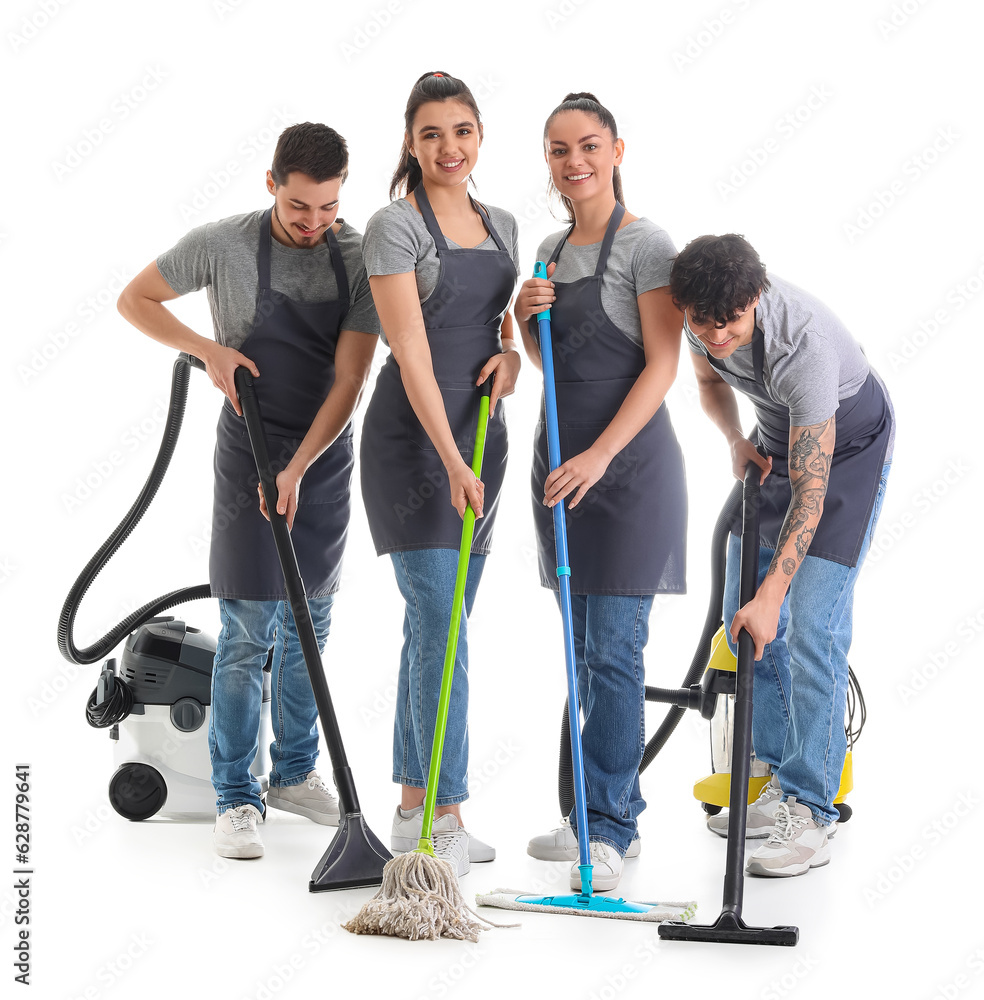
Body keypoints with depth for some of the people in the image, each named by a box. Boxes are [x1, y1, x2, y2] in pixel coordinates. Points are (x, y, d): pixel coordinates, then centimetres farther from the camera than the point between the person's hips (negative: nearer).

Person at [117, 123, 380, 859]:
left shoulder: (360, 257, -9)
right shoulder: (224, 245, -13)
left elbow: (349, 382, -12)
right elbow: (136, 300, 1)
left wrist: (298, 470, -21)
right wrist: (209, 348, -14)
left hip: (328, 451, 3)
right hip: (251, 448, -3)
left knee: (309, 625, 13)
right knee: (248, 633, -5)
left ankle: (295, 772, 28)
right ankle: (236, 798, 4)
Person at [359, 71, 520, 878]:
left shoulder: (502, 225, 13)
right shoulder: (396, 226, -9)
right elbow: (411, 350, -16)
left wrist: (511, 353, -4)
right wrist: (449, 459, -23)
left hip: (481, 431, 7)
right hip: (413, 434, -7)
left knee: (436, 624, 11)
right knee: (440, 623, -10)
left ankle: (414, 807, 19)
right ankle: (448, 817, -4)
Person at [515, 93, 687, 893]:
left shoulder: (645, 244, -9)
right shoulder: (551, 250, 13)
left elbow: (663, 363, -15)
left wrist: (601, 455, -23)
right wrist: (526, 319, 0)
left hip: (628, 459, -8)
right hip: (563, 456, 8)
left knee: (614, 648, -7)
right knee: (584, 647, 10)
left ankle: (606, 827, -2)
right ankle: (618, 815, 20)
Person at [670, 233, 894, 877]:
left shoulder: (805, 342, -39)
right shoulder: (704, 315, -19)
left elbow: (811, 491, -38)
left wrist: (772, 592, -42)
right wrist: (737, 442, -12)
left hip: (851, 444, -7)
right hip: (779, 435, 7)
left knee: (813, 628, -16)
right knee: (742, 614, 5)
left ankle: (810, 814, -12)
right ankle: (780, 781, 16)